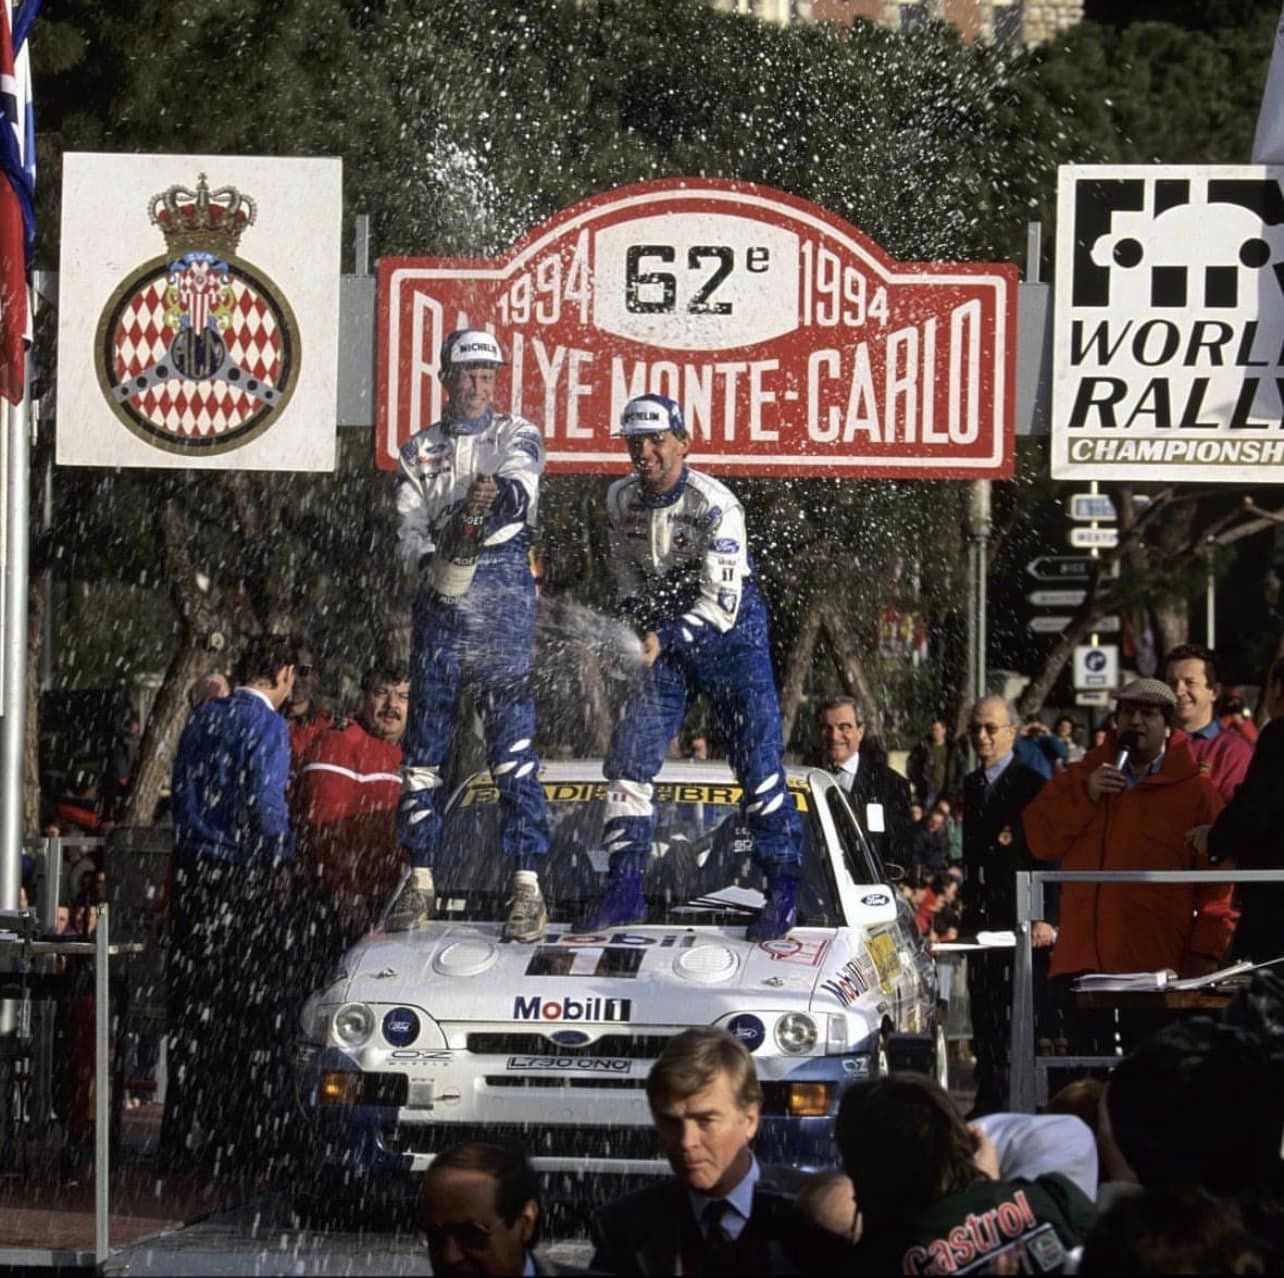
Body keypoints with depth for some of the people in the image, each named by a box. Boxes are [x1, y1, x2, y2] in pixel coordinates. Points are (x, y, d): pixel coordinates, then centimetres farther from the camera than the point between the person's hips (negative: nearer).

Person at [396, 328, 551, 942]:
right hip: (441, 592, 4)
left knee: (513, 739, -11)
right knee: (425, 735, 4)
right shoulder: (420, 449, 16)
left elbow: (522, 484, -14)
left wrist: (499, 493, -38)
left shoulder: (516, 435, 7)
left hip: (503, 588, -4)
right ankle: (420, 879, 13)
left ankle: (527, 885, -13)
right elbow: (408, 526, 5)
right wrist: (434, 560, -17)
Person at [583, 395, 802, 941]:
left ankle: (784, 888, -1)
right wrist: (636, 624, -3)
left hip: (729, 632, -5)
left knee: (758, 762, -9)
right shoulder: (621, 500, -4)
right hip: (662, 635, 5)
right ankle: (625, 890, 0)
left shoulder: (713, 505, -22)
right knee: (629, 756, -4)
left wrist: (663, 639, -34)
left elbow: (721, 603, -25)